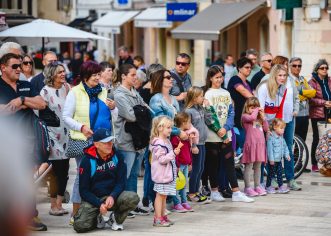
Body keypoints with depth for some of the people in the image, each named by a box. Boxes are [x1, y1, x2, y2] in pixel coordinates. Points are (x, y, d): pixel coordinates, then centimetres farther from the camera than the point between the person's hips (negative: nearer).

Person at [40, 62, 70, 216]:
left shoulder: (67, 88, 9)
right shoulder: (46, 92, -7)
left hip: (66, 136, 5)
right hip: (54, 136, -5)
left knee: (64, 170, 5)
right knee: (57, 170, -2)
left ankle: (59, 204, 13)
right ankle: (53, 205, 7)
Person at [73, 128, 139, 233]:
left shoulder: (117, 156, -1)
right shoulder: (87, 161, -8)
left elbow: (121, 182, -1)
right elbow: (83, 190, -7)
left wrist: (112, 197, -21)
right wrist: (99, 204, -21)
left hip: (113, 196, 2)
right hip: (93, 199, -2)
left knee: (133, 198, -28)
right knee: (80, 225, -26)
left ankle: (116, 219, 3)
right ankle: (98, 219, 11)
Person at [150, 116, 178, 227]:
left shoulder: (166, 141, 13)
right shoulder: (159, 144, -18)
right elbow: (161, 159, -23)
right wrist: (173, 153, -25)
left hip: (168, 174, 9)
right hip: (162, 174, -9)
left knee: (164, 196, 14)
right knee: (160, 195, -6)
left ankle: (163, 216, 20)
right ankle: (158, 219, -3)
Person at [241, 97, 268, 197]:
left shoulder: (259, 118, 18)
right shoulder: (245, 116, -2)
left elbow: (266, 128, 12)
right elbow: (252, 117, -24)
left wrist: (263, 117, 3)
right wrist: (256, 110, -7)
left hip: (260, 144, 6)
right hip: (250, 144, -6)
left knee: (258, 166, 11)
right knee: (249, 166, -3)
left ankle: (257, 186, 17)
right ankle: (248, 188, -1)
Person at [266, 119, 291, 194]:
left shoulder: (281, 138, 9)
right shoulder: (271, 138, -17)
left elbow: (285, 147, 18)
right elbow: (270, 149, -19)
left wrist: (287, 155, 6)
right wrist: (271, 159, -21)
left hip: (279, 159, 8)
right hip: (273, 160, -8)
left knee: (280, 173, 8)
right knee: (271, 173, 2)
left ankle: (281, 186, 11)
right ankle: (268, 187, 12)